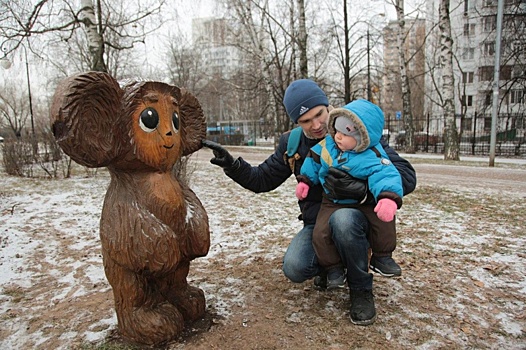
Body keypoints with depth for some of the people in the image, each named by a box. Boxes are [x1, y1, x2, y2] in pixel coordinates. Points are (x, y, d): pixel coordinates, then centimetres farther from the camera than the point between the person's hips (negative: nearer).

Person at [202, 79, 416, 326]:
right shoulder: (292, 144, -1)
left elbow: (407, 177, -18)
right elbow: (263, 180, 8)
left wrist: (362, 187, -36)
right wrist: (232, 165, -11)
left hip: (357, 216, -3)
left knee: (342, 219, -38)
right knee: (294, 269, -25)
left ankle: (361, 289, -10)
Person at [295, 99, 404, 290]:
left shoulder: (372, 158, -25)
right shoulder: (327, 144, -7)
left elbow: (386, 175, -39)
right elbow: (314, 160, 9)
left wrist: (389, 198, -57)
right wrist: (304, 180, 9)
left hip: (364, 203, -2)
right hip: (333, 203, 3)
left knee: (384, 219, -26)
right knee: (320, 233, -16)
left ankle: (382, 257, 3)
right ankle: (334, 269, 9)